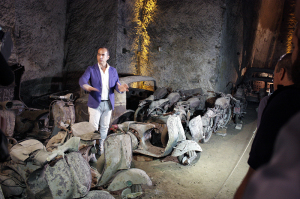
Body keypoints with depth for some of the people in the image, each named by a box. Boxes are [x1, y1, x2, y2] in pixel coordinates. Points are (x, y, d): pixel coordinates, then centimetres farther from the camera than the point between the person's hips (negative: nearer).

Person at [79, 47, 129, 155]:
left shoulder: (113, 71, 7)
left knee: (104, 127, 12)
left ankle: (101, 146, 26)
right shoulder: (91, 69, -3)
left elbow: (117, 85, 0)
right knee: (93, 127, -3)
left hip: (108, 104, 3)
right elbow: (82, 80, -19)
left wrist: (120, 88, -26)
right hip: (95, 103, -3)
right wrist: (86, 86, -44)